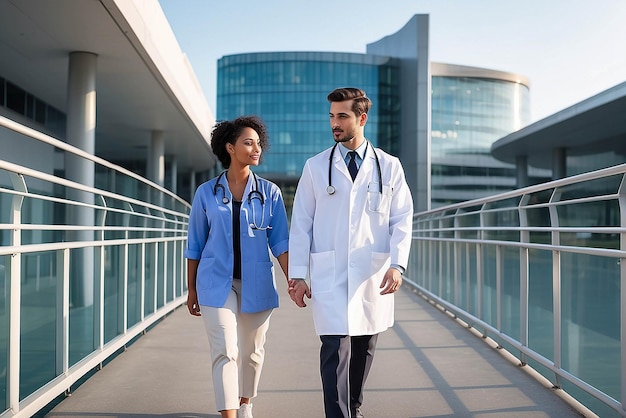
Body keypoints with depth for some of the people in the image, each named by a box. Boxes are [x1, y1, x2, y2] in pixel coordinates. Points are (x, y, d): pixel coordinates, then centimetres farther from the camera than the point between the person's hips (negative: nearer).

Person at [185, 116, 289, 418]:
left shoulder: (270, 192, 1)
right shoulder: (206, 192, 1)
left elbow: (279, 242, -2)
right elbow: (195, 245, 7)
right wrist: (192, 290, 9)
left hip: (257, 282, 2)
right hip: (217, 282, -1)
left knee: (251, 351, 13)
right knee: (225, 352, -9)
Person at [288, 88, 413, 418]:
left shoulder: (389, 166, 6)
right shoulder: (315, 167, 6)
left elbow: (402, 220, 4)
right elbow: (301, 224, 4)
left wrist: (397, 264, -10)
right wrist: (297, 275, -1)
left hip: (373, 276, 1)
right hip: (329, 275, -1)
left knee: (363, 349, 12)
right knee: (335, 349, -8)